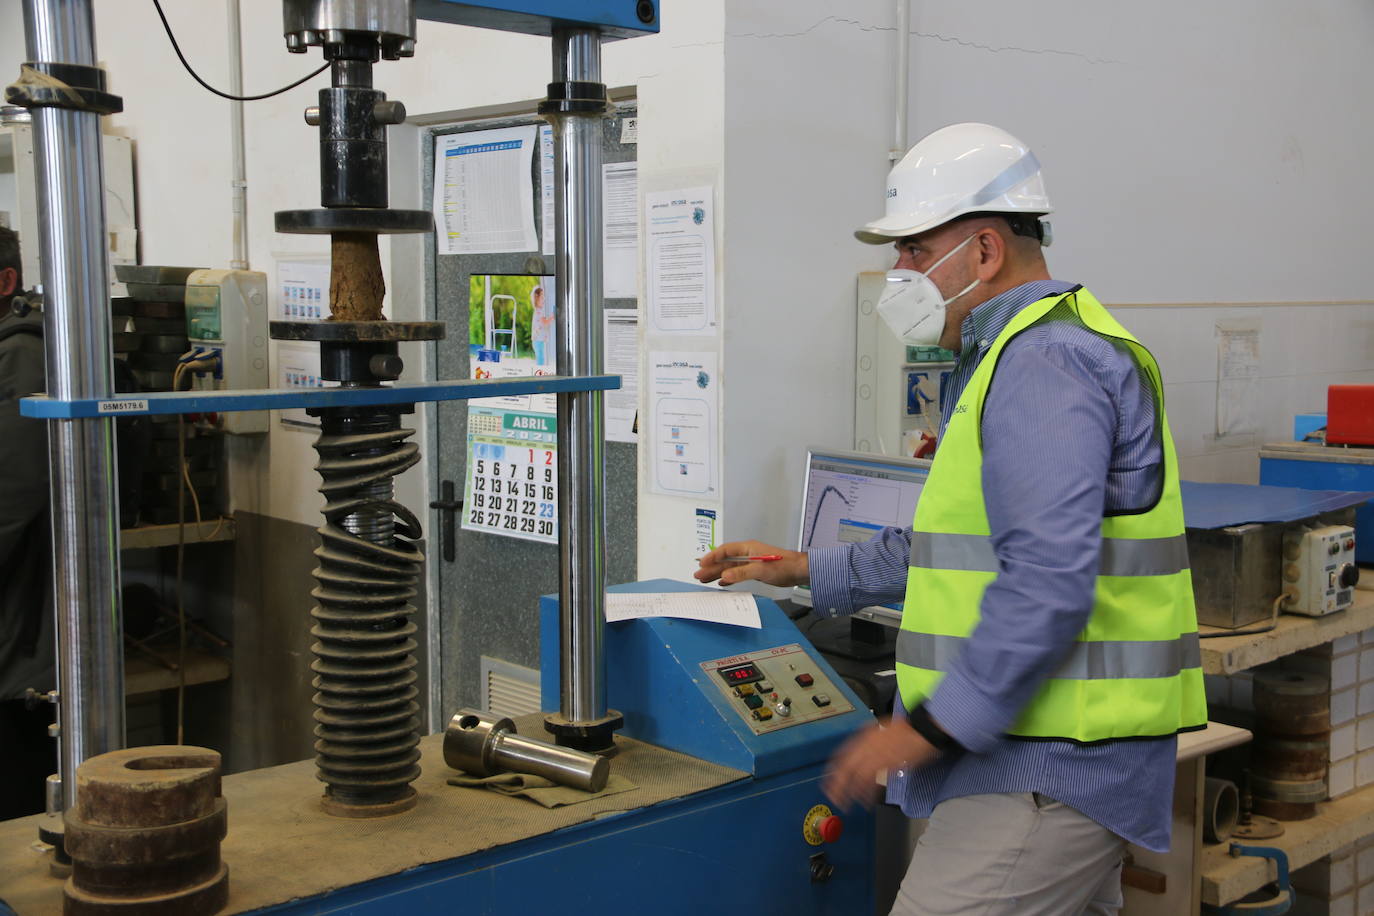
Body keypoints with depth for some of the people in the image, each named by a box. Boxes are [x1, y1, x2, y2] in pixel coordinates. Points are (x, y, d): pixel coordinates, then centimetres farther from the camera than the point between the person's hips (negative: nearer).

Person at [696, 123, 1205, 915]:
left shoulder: (1043, 364, -17)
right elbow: (965, 539, 25)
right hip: (1043, 749, 11)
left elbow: (1046, 584, -27)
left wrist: (930, 726, -23)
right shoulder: (1016, 353, 19)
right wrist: (809, 572, 23)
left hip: (1053, 761, -11)